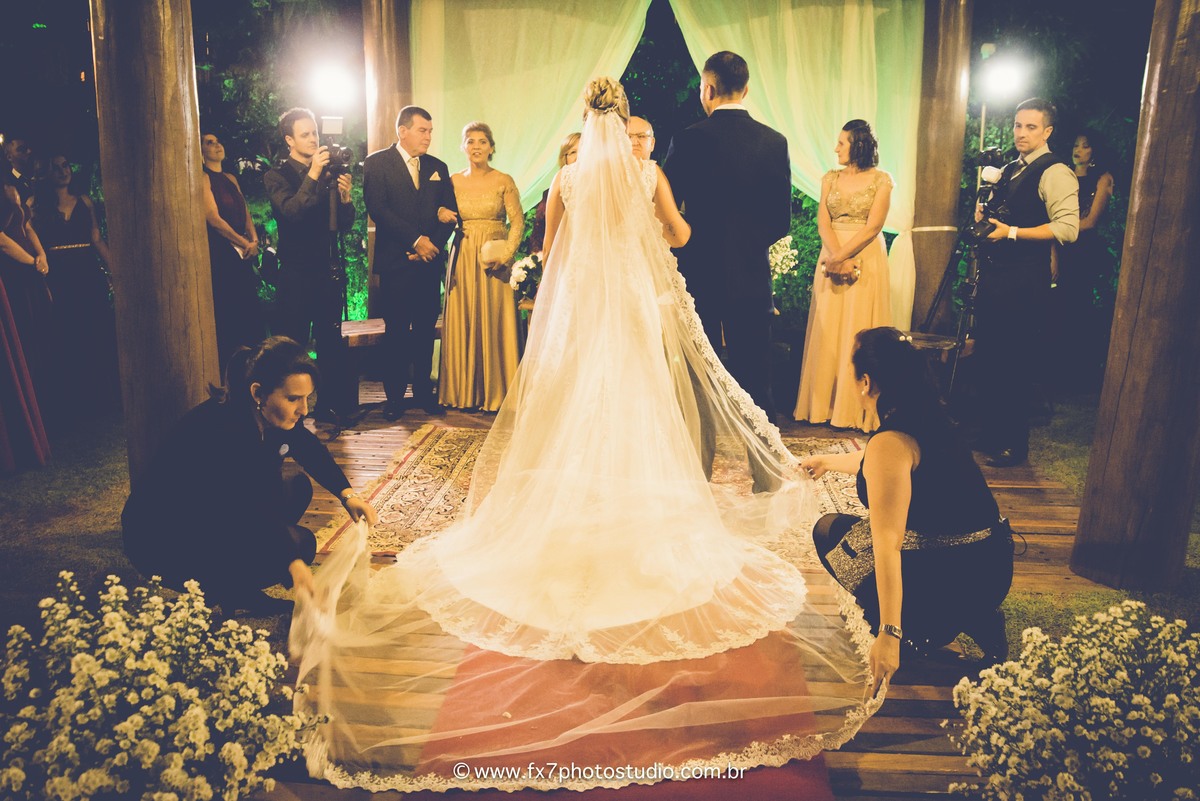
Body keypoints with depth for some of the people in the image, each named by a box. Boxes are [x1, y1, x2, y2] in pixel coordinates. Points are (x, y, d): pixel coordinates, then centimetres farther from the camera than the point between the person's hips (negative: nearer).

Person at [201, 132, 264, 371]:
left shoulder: (231, 179, 18)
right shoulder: (203, 179, -6)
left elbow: (245, 214, 15)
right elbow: (214, 218, -12)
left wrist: (254, 240, -3)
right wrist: (245, 243, -9)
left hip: (242, 254, 7)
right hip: (220, 255, -7)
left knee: (250, 313, 5)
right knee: (226, 315, -6)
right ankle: (226, 367, 1)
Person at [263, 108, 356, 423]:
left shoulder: (329, 173, 10)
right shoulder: (277, 176, -1)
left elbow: (344, 224, 8)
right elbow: (291, 211, -20)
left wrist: (345, 198, -10)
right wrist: (312, 175, -25)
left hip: (329, 270, 4)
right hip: (296, 274, -4)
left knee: (331, 341, 9)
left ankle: (331, 405, 18)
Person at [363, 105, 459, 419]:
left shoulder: (438, 167, 15)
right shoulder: (377, 163, 2)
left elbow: (451, 212, 11)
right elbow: (377, 209, -10)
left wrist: (433, 244, -6)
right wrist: (416, 240, -15)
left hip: (430, 262, 4)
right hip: (396, 262, -4)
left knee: (426, 330, 7)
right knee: (397, 332, 0)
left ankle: (424, 391, 17)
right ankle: (394, 396, 8)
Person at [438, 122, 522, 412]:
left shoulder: (504, 181, 0)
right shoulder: (453, 181, 8)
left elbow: (518, 220, -4)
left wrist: (507, 252, -15)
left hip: (493, 259, -2)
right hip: (462, 259, 3)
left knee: (493, 322, 0)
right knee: (461, 323, 4)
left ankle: (493, 391, 10)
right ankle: (463, 391, 14)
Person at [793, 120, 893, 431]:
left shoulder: (881, 180, -1)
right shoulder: (830, 179, 10)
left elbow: (872, 227, -9)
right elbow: (823, 222, 1)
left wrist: (841, 257, -17)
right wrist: (837, 257, -15)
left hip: (867, 259, -4)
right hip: (831, 259, 4)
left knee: (859, 332, -2)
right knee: (828, 332, 4)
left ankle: (855, 409, 3)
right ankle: (824, 404, 9)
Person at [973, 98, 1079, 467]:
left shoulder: (1055, 172, -10)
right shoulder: (1009, 170, 17)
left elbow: (1068, 227, -20)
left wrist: (1012, 232, -21)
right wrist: (983, 215, 8)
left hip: (1024, 280, -8)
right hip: (992, 273, 8)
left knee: (1015, 361, -1)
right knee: (986, 356, 13)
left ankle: (1014, 445, 11)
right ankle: (990, 432, 27)